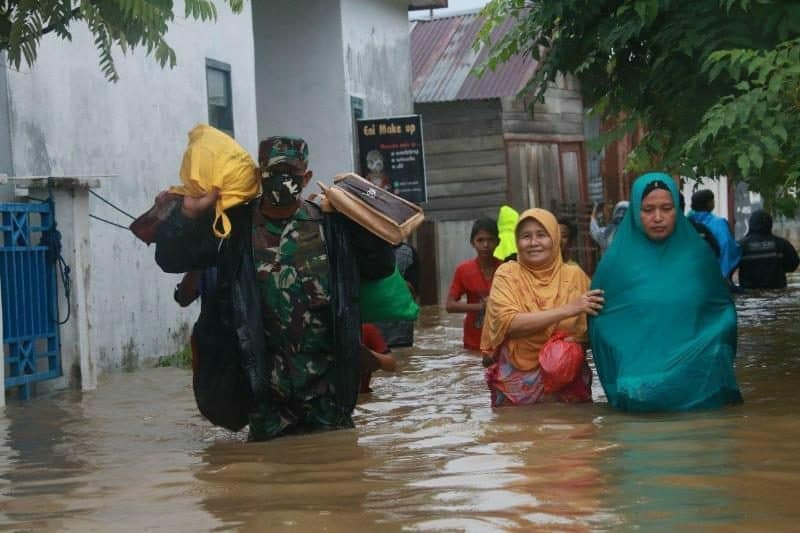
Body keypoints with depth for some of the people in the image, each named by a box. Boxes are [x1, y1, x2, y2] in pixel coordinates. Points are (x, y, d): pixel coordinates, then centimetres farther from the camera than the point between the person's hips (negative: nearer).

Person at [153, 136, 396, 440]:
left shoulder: (330, 225, 4)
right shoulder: (233, 226, 2)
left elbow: (381, 267, 6)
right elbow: (171, 259, -1)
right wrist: (188, 214, -16)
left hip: (326, 380, 1)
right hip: (264, 379, -1)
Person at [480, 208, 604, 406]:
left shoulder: (574, 274, 2)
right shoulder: (507, 273, -2)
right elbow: (508, 323, -17)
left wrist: (575, 343, -16)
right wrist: (568, 309, -22)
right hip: (517, 383, -1)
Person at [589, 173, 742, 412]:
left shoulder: (697, 253, 3)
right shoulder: (617, 260, 0)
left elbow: (723, 311, 11)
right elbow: (600, 321, 2)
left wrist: (711, 346, -8)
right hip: (637, 386, -1)